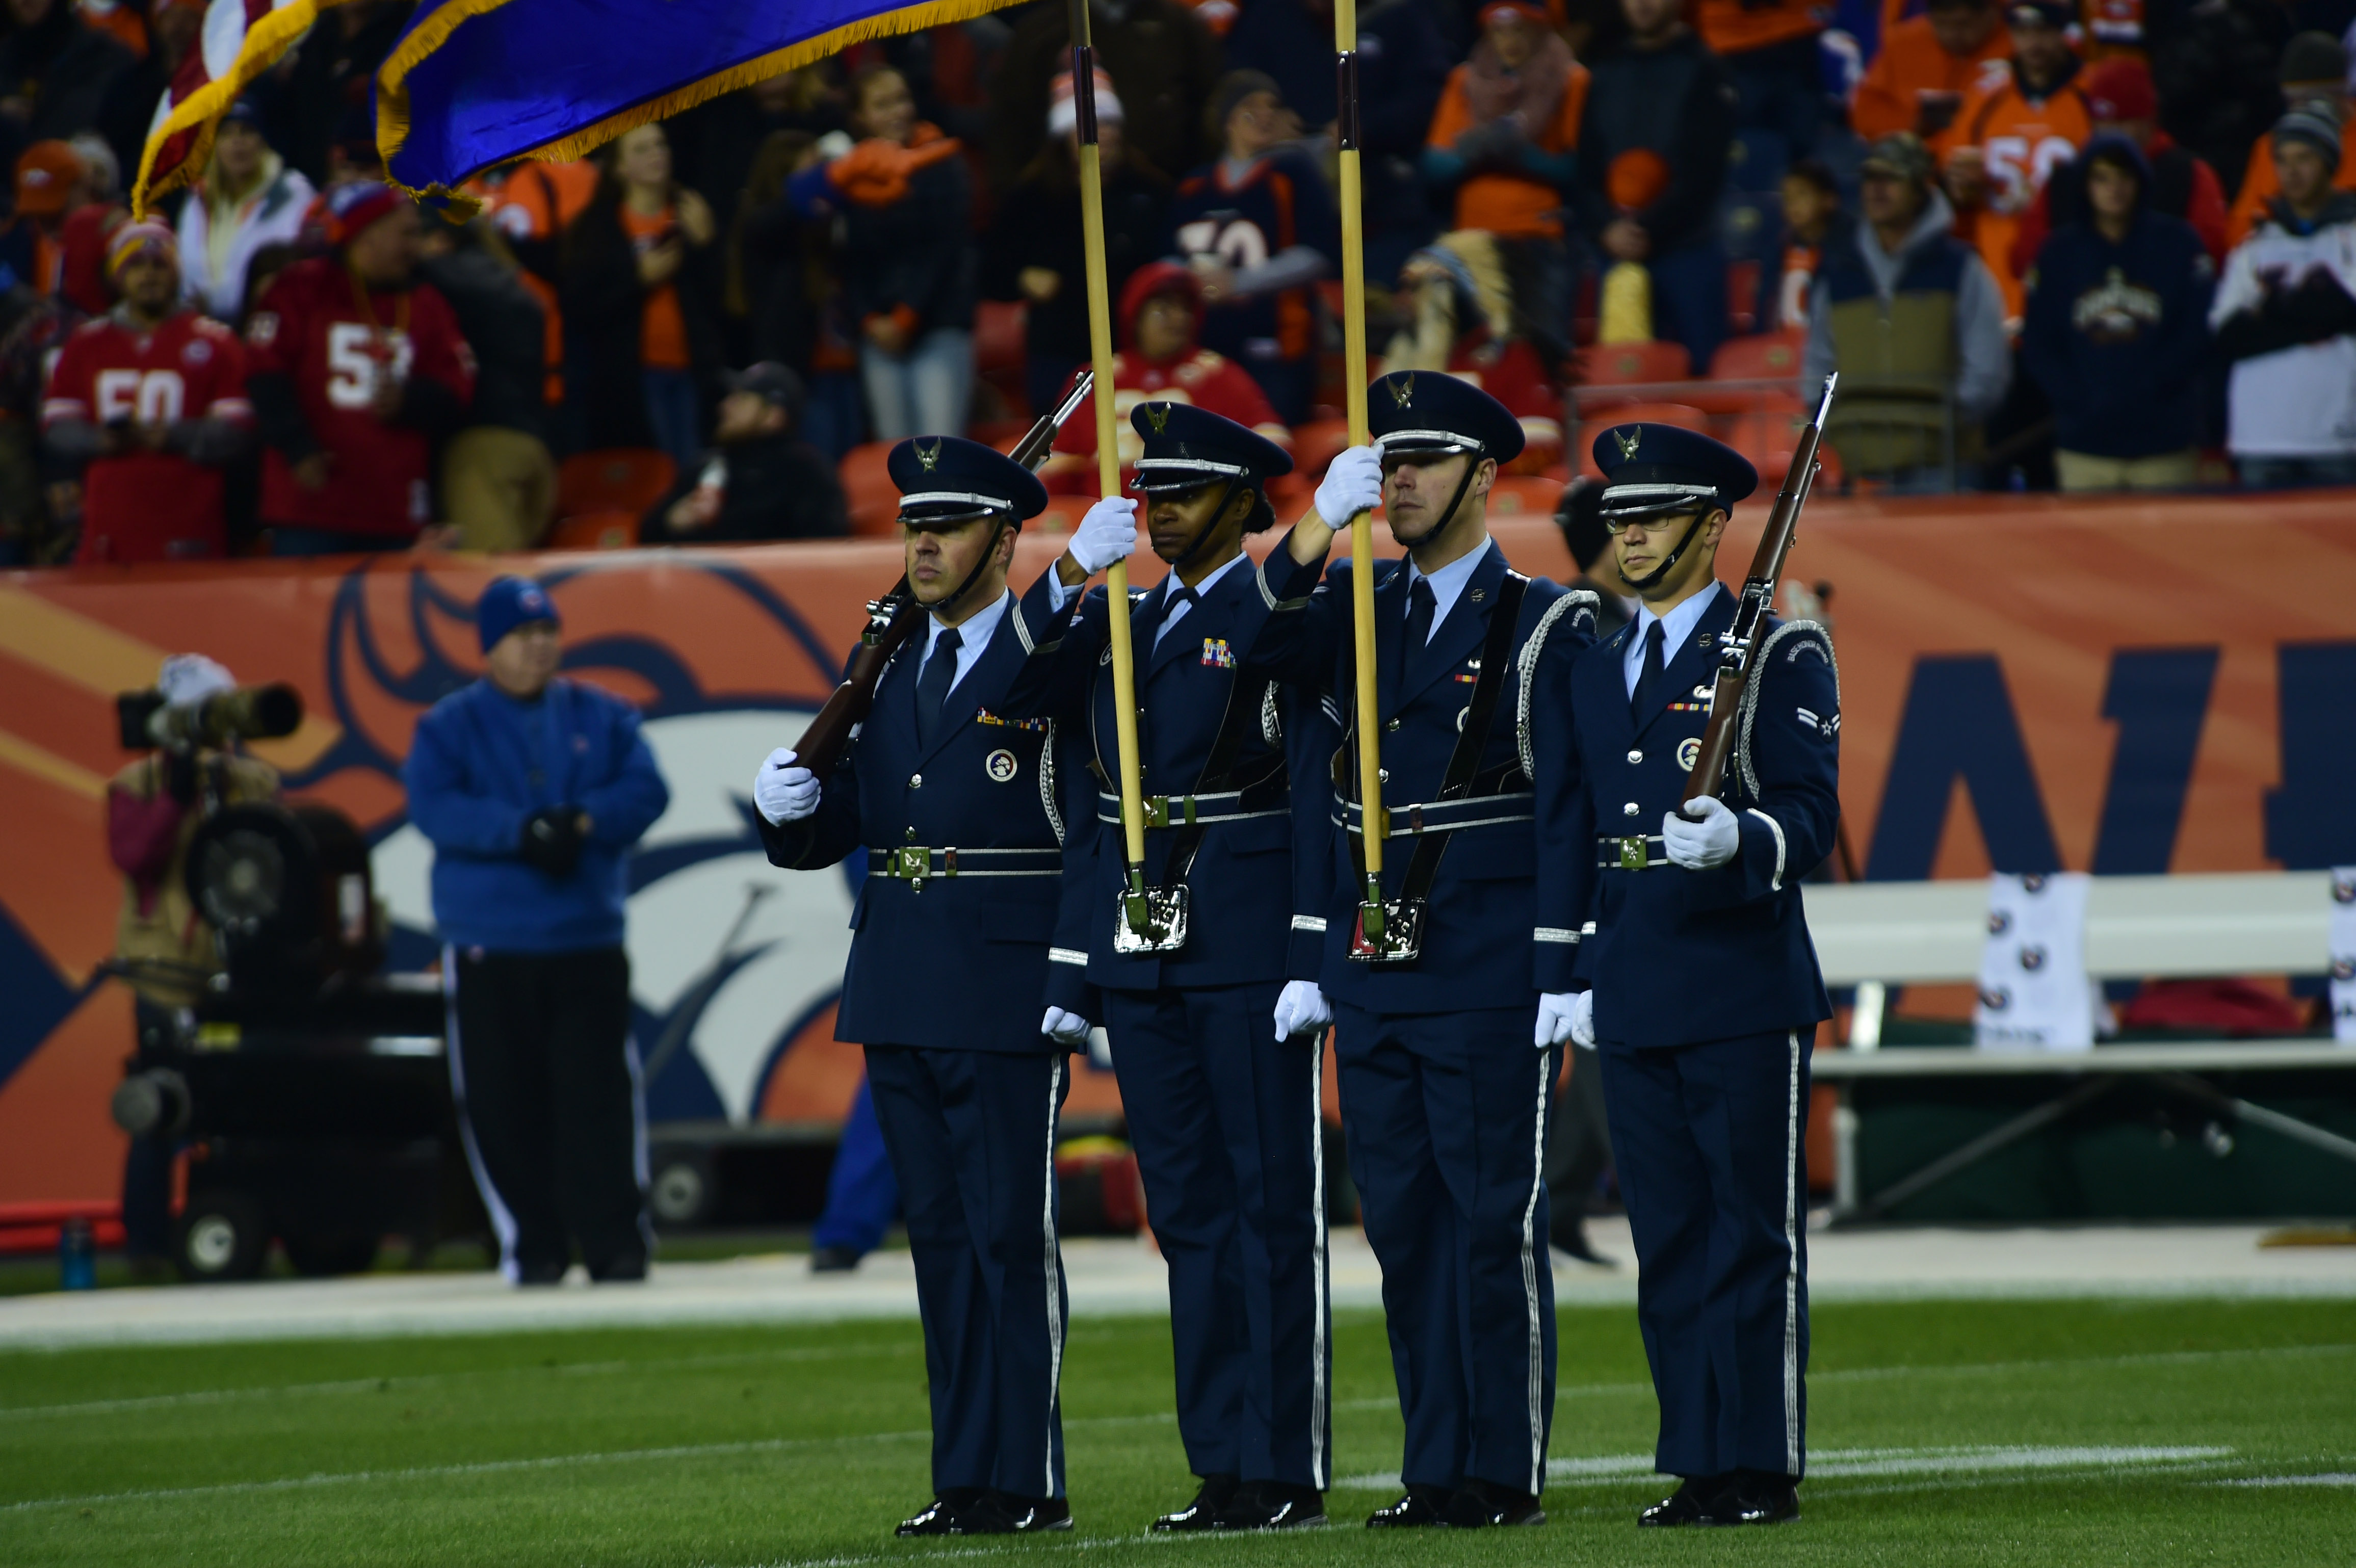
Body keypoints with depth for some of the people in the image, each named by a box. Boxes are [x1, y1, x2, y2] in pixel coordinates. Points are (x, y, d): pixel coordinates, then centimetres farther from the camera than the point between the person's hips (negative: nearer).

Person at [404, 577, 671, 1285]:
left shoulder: (601, 717, 10)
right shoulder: (450, 727, 4)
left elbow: (646, 790, 0)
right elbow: (434, 807, -11)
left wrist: (585, 821, -18)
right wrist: (521, 831, -24)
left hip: (588, 943, 1)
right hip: (488, 952, -1)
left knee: (600, 1094, -6)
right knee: (503, 1104, -1)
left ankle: (616, 1239, -3)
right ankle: (532, 1246, 8)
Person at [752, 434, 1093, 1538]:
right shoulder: (893, 671, 15)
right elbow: (847, 821, 17)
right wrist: (792, 805, -6)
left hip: (1007, 994, -7)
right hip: (899, 992, 7)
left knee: (1012, 1235, -5)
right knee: (939, 1235, 9)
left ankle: (1027, 1481, -1)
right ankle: (964, 1478, 14)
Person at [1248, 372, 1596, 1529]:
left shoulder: (1546, 625, -2)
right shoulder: (1359, 609, 15)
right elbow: (1261, 644, -2)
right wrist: (1322, 522, -15)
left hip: (1487, 979, -6)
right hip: (1371, 979, 6)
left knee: (1492, 1223, -4)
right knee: (1404, 1224, 7)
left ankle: (1506, 1474, -1)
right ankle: (1437, 1468, 12)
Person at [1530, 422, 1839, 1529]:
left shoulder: (1780, 656, -2)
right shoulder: (1587, 669, 15)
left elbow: (1811, 815, -7)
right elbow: (1565, 828, 16)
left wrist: (1739, 838, -28)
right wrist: (1563, 974, 10)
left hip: (1745, 995, -5)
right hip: (1630, 1002, 5)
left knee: (1753, 1238, -3)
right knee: (1668, 1243, 7)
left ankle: (1762, 1467, 0)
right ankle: (1697, 1466, 11)